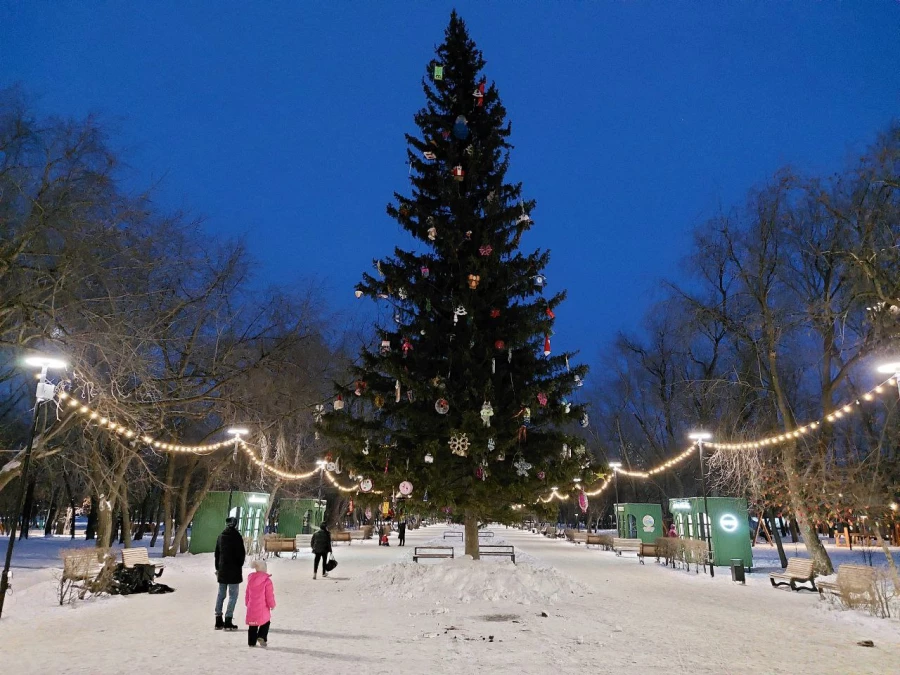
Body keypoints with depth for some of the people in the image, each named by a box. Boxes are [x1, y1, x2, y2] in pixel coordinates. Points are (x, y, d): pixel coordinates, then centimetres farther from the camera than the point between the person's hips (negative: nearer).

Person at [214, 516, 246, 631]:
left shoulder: (220, 537, 6)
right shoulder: (237, 537, -12)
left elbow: (217, 554, 12)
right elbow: (241, 554, -11)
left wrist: (217, 568, 19)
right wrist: (239, 565, 5)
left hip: (222, 570, 6)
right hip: (234, 570, -6)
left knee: (221, 594, 14)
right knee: (233, 595, -1)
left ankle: (219, 621, 17)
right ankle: (228, 622, -4)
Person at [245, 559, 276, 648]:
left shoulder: (250, 579, 6)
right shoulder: (267, 580, -13)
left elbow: (247, 593, 13)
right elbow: (269, 595, -11)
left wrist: (247, 603, 26)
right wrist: (272, 605, 2)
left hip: (251, 607, 5)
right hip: (262, 608, -5)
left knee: (252, 625, 15)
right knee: (266, 622, 12)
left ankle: (251, 642, 17)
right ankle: (262, 637, -5)